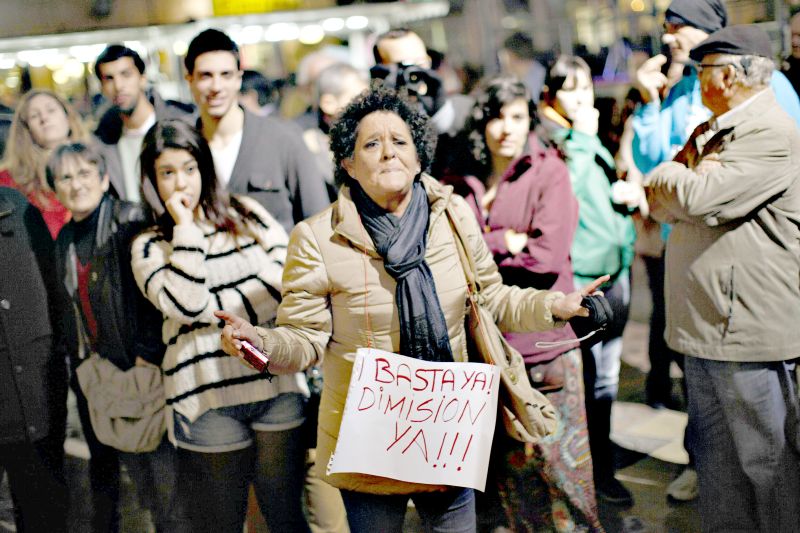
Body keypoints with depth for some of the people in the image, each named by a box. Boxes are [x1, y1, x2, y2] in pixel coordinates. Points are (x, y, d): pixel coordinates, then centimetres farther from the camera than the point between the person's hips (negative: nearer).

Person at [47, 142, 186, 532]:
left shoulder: (130, 222, -9)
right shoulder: (64, 241, 12)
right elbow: (65, 308, 19)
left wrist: (148, 354, -19)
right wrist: (72, 358, 11)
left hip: (137, 370, -7)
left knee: (154, 468, -4)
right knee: (102, 468, 17)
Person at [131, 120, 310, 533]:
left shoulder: (247, 215, 11)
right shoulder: (149, 246, 6)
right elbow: (187, 305, -13)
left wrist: (217, 309, -6)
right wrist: (186, 228, -8)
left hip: (277, 385, 1)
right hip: (207, 401, -1)